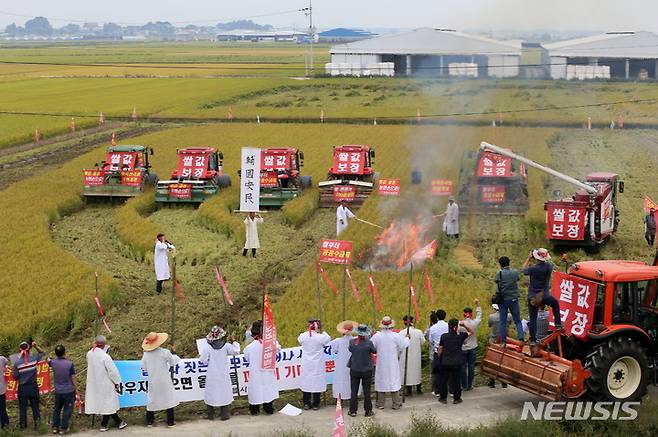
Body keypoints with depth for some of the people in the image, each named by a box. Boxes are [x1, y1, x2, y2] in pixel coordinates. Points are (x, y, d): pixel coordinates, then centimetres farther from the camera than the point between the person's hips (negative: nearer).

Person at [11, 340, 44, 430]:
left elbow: (15, 377, -9)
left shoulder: (17, 363, -17)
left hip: (22, 388, -1)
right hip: (33, 386, 1)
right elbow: (41, 353, 9)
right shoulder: (34, 358, -13)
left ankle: (23, 424, 26)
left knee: (22, 407, 15)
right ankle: (37, 422, 20)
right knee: (35, 406, 17)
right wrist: (35, 346, -3)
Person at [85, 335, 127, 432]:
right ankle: (104, 425, 19)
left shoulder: (89, 354, -5)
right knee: (108, 403, 10)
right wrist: (117, 382, -5)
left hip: (94, 383, 6)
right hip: (105, 384, -6)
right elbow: (112, 371, -19)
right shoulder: (105, 356, -23)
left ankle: (119, 422, 22)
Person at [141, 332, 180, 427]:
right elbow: (173, 362, -3)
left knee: (152, 400, 16)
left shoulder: (146, 354, -8)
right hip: (165, 381, -3)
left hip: (152, 381, 3)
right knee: (169, 399, 10)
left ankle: (149, 421, 21)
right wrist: (174, 353, 12)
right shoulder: (165, 352, -17)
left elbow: (144, 367, 3)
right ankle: (170, 421, 13)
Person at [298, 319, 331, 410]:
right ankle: (315, 404, 11)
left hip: (306, 365, 2)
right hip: (317, 365, -2)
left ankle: (306, 404, 15)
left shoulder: (303, 336, -8)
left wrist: (308, 331, 13)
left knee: (306, 383, 11)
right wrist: (322, 332, 15)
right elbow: (329, 339, 4)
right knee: (317, 383, 6)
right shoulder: (320, 337, -15)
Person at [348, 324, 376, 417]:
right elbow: (374, 351, 0)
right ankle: (368, 411, 13)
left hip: (354, 370, 1)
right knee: (366, 391, 8)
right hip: (366, 370, -1)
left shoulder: (352, 342, -11)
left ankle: (353, 411, 14)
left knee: (354, 391, 10)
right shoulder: (369, 343, -17)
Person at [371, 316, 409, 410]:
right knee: (394, 382, 7)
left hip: (381, 363, 1)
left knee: (381, 382, 10)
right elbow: (404, 344, -3)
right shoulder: (395, 336, -11)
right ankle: (396, 404, 9)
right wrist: (407, 338, 17)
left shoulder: (376, 336, -10)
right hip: (393, 364, 0)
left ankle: (380, 404, 13)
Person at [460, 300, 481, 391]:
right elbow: (479, 315, 14)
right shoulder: (474, 323, -7)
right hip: (472, 348, 2)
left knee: (463, 367, 5)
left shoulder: (460, 324, -14)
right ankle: (470, 386, 13)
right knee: (471, 367, 9)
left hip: (463, 348, -2)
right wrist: (478, 305, 25)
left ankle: (464, 386, 8)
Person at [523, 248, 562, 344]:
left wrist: (529, 258, 10)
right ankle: (558, 324, 31)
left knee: (533, 319, 6)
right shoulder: (549, 267, -9)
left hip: (532, 297, -2)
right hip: (545, 296, 2)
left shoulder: (533, 269, -17)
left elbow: (524, 270, 5)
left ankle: (533, 340, 9)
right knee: (555, 304, 32)